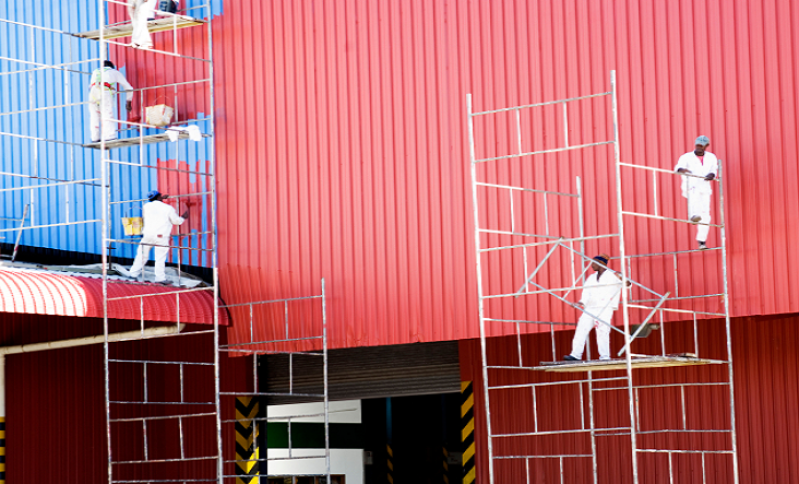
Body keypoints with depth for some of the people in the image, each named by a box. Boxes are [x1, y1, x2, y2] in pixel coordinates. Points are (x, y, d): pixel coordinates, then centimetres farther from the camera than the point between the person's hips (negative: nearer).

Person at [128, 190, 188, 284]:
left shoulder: (146, 206, 6)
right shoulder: (168, 208, -2)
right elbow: (176, 221, 7)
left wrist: (161, 198, 37)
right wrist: (183, 217, 27)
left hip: (147, 234, 3)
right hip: (161, 236, -3)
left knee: (142, 256, 12)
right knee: (160, 259, 0)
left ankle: (134, 274, 14)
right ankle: (160, 278, -1)